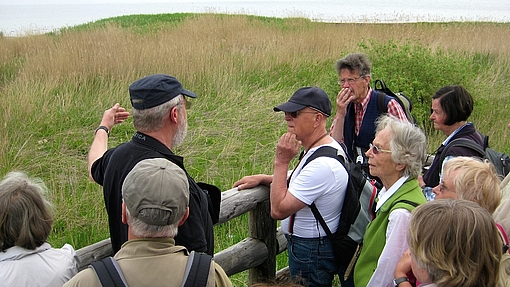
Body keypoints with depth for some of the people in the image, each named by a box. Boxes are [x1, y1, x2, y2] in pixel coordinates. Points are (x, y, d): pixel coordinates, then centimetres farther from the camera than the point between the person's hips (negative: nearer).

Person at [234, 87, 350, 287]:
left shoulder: (322, 164, -30)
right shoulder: (330, 146, 3)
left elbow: (278, 210, -29)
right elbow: (301, 182, 21)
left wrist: (281, 162, -23)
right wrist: (262, 178, 11)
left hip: (311, 253, -10)